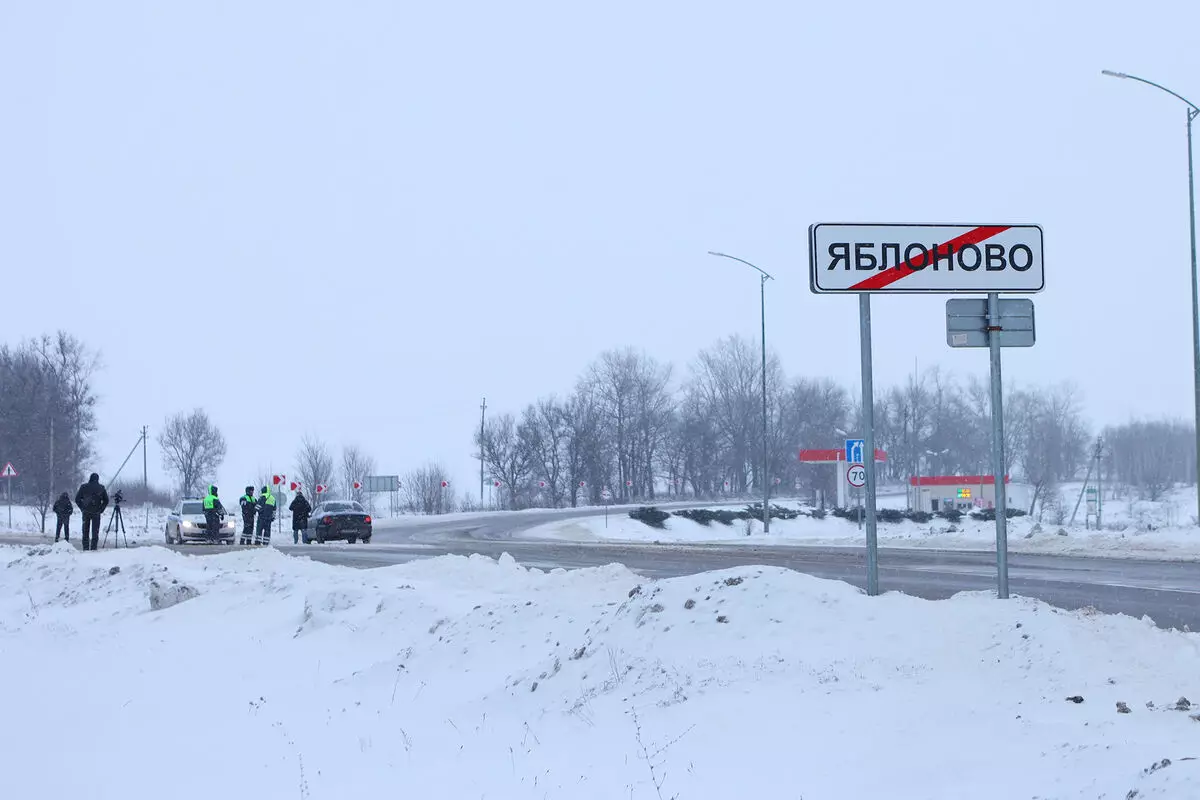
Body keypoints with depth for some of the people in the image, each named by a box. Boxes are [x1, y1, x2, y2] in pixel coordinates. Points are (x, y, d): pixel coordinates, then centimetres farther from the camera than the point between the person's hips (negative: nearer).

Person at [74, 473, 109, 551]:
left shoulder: (83, 487, 2)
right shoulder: (101, 488, 0)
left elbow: (77, 499, 3)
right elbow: (106, 500, 2)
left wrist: (82, 508, 8)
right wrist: (101, 509, 7)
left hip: (85, 512, 1)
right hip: (96, 512, -1)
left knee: (85, 531, 9)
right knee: (95, 532, 3)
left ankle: (85, 548, 7)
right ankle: (93, 548, -5)